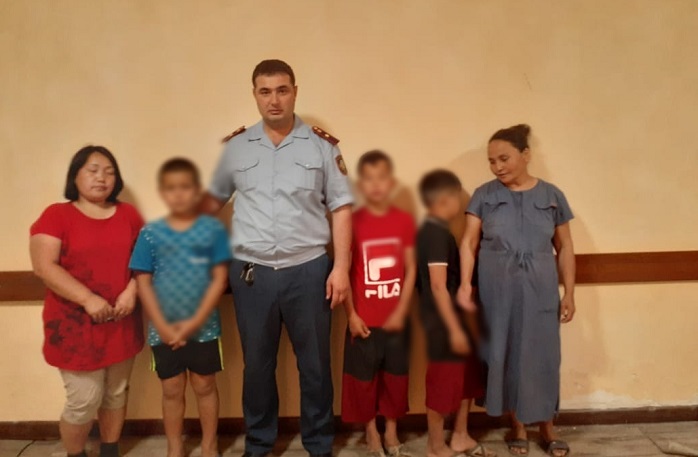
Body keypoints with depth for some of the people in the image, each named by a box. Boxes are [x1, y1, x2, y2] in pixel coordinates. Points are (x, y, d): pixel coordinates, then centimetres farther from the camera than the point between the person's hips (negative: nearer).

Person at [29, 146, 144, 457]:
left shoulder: (128, 214, 7)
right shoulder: (56, 215, -4)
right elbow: (44, 266, -13)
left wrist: (131, 291, -10)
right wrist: (88, 299, -20)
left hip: (121, 322, 4)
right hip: (75, 324, -3)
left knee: (116, 395, 15)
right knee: (84, 402, 1)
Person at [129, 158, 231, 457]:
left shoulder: (213, 229, -7)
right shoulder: (150, 234, -3)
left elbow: (220, 279, -9)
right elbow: (143, 283, -3)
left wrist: (195, 321, -13)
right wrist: (163, 326, -10)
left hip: (204, 328, -1)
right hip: (163, 331, 1)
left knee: (204, 386, 14)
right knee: (172, 390, 15)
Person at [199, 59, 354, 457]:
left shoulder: (323, 145, 0)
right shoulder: (235, 146, 5)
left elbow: (341, 209, 0)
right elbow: (212, 200, 16)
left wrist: (341, 268, -7)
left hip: (308, 270, -1)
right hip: (251, 273, 2)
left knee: (315, 364, 11)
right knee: (257, 365, 14)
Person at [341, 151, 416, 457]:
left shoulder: (404, 221, -1)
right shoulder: (352, 222, -7)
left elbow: (410, 269, 0)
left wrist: (401, 311, -7)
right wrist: (351, 314, -9)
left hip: (396, 318, 2)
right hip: (363, 319, -2)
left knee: (396, 377, 14)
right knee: (364, 379, 9)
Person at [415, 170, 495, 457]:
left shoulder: (434, 231, 11)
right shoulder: (437, 233, -20)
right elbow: (438, 286, -24)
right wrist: (454, 328, -22)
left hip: (451, 318, 10)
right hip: (442, 323, -10)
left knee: (468, 377, 19)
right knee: (443, 384, 4)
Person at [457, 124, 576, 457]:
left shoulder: (552, 196, 3)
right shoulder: (484, 196, 0)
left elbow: (564, 248, 6)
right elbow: (469, 242, -5)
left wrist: (569, 293, 4)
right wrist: (465, 284, -18)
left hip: (540, 291, 0)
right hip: (496, 292, 0)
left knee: (542, 356, 7)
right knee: (504, 355, 8)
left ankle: (547, 426, 27)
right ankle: (517, 425, 26)